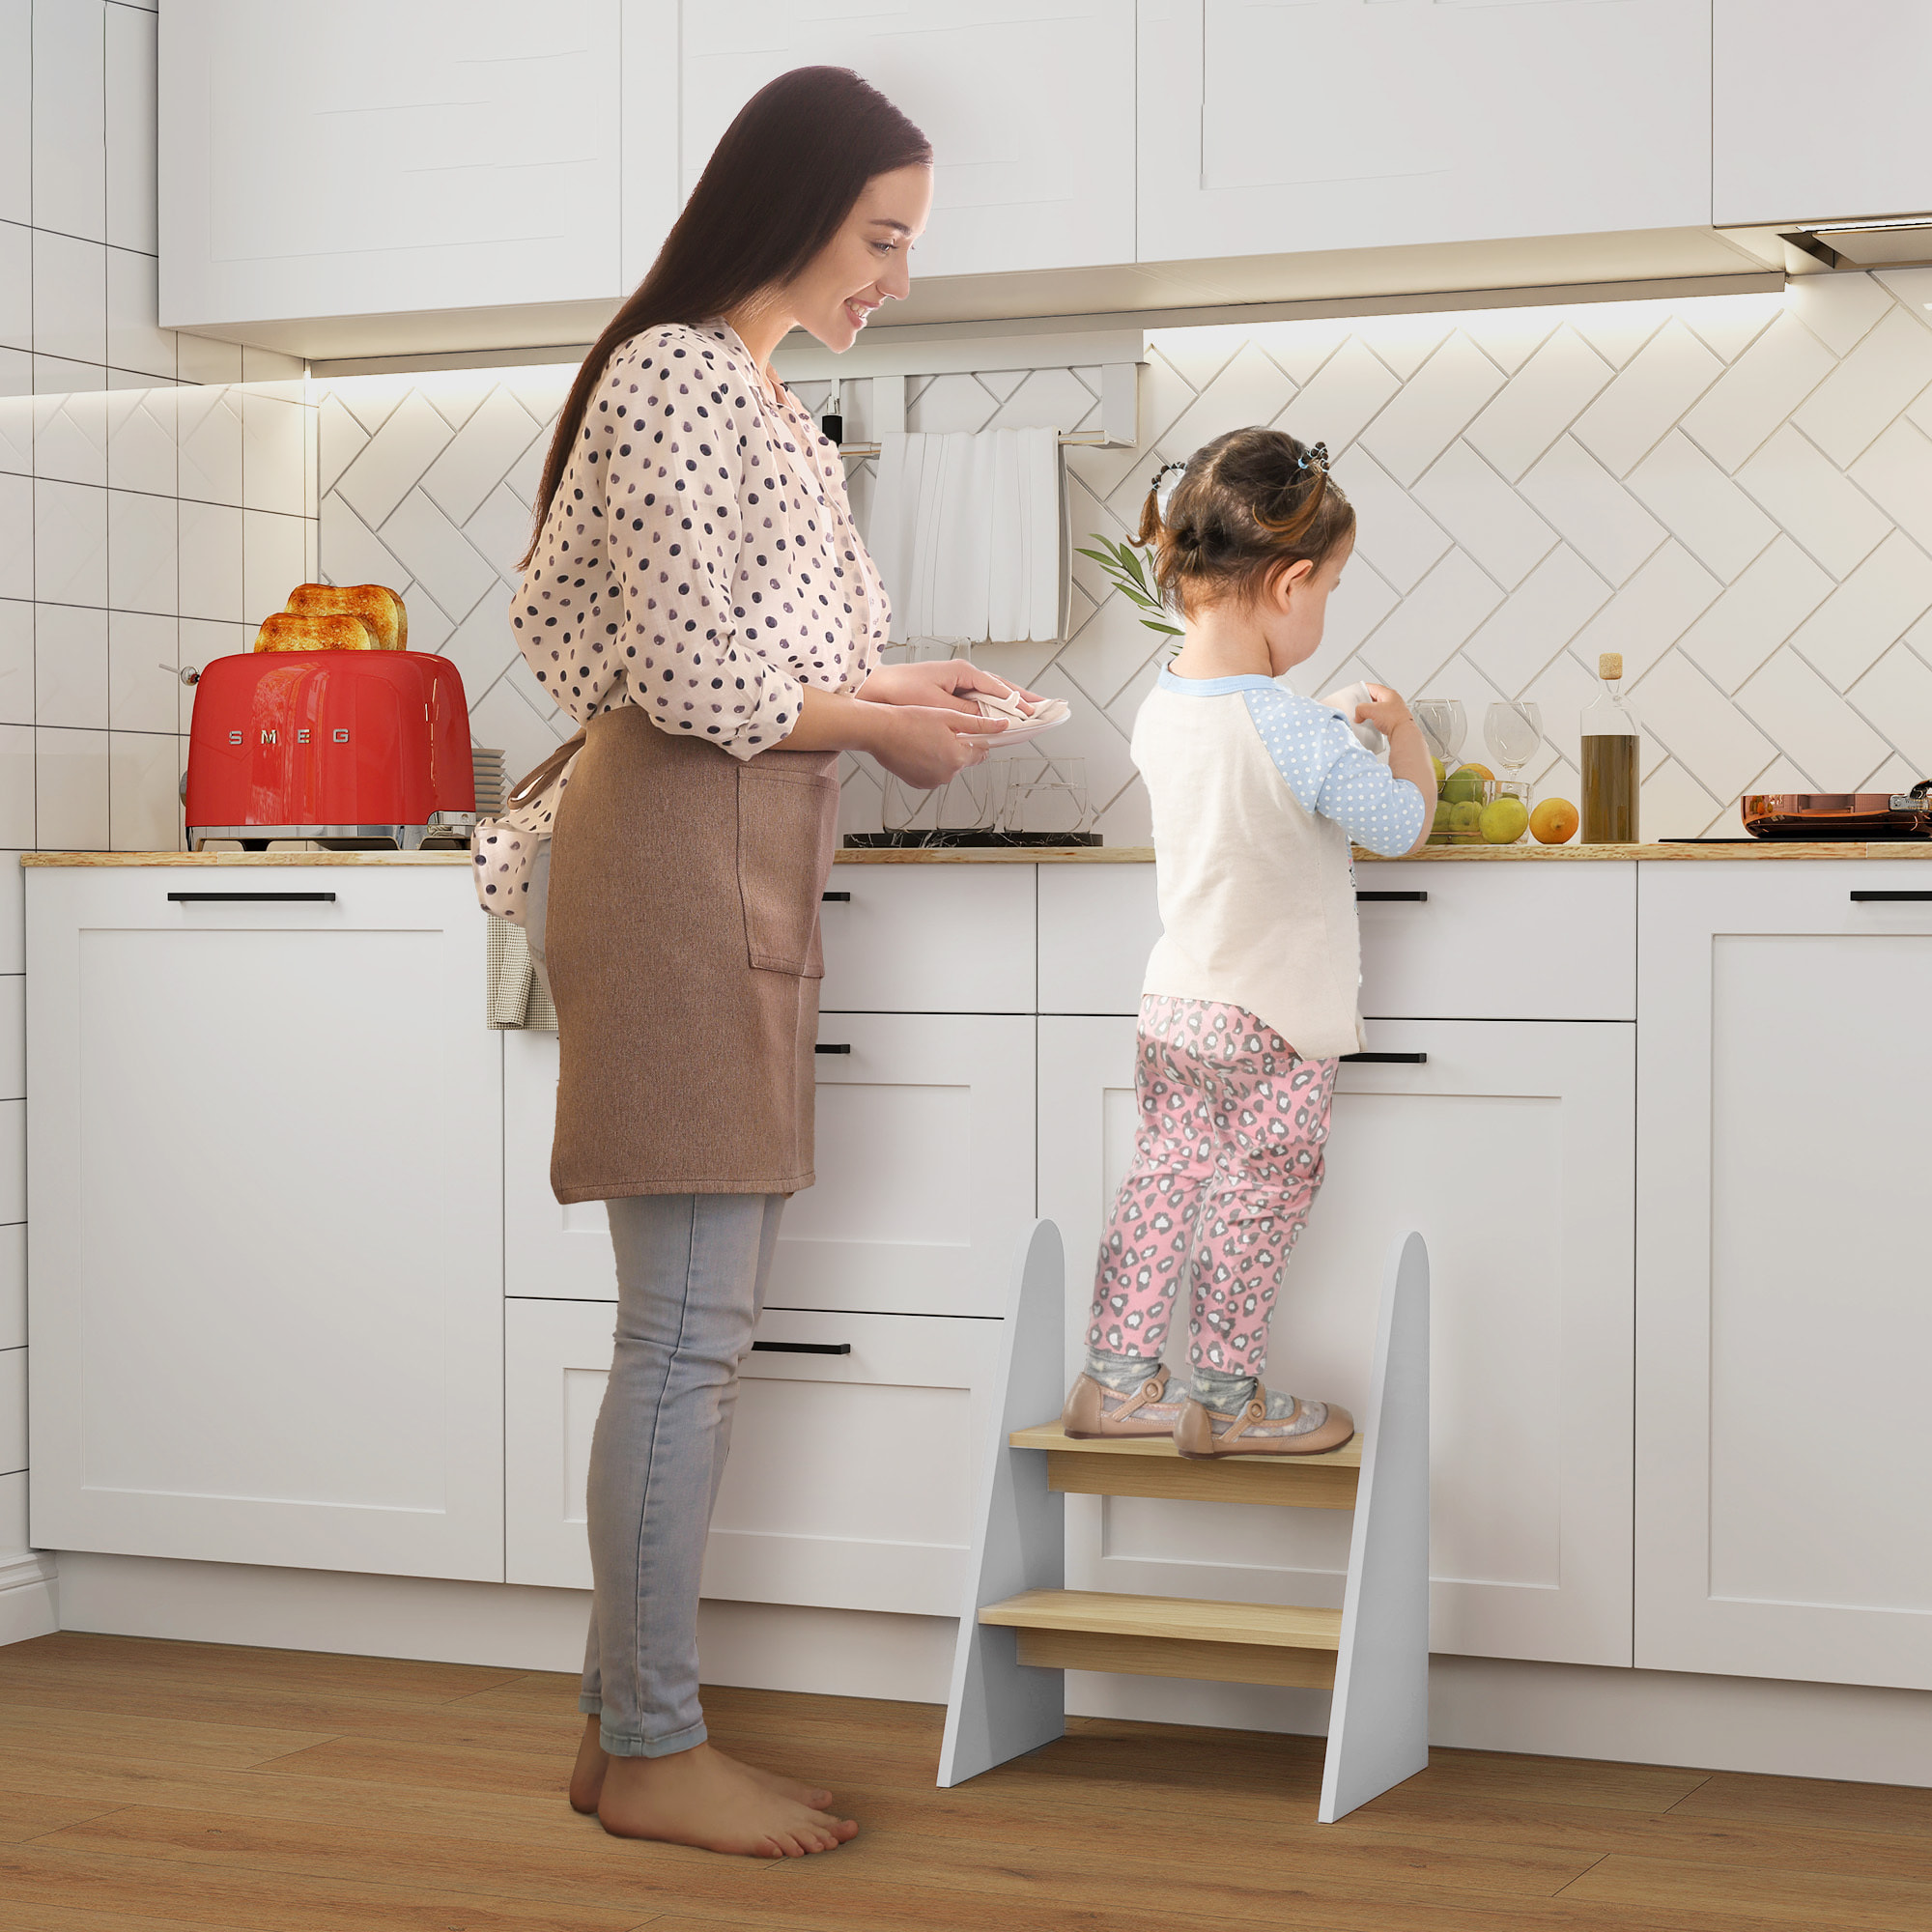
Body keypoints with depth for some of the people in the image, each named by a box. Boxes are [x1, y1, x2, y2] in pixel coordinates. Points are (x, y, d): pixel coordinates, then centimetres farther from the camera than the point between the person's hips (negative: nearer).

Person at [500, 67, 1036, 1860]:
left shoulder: (744, 387, 21)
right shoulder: (685, 374, -11)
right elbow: (692, 683, -17)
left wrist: (896, 681, 13)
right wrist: (887, 729, -4)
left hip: (737, 872, 10)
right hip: (683, 863, -10)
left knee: (698, 1326, 10)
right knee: (689, 1333, -7)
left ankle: (628, 1715, 16)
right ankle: (651, 1751, 1)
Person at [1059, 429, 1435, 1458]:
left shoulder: (1157, 712, -3)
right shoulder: (1300, 734, -25)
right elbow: (1404, 826, -11)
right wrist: (1402, 729, 5)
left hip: (1175, 1010, 6)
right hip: (1276, 1026, -6)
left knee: (1162, 1183, 14)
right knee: (1254, 1205, 6)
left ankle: (1115, 1379, 19)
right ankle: (1227, 1401, 16)